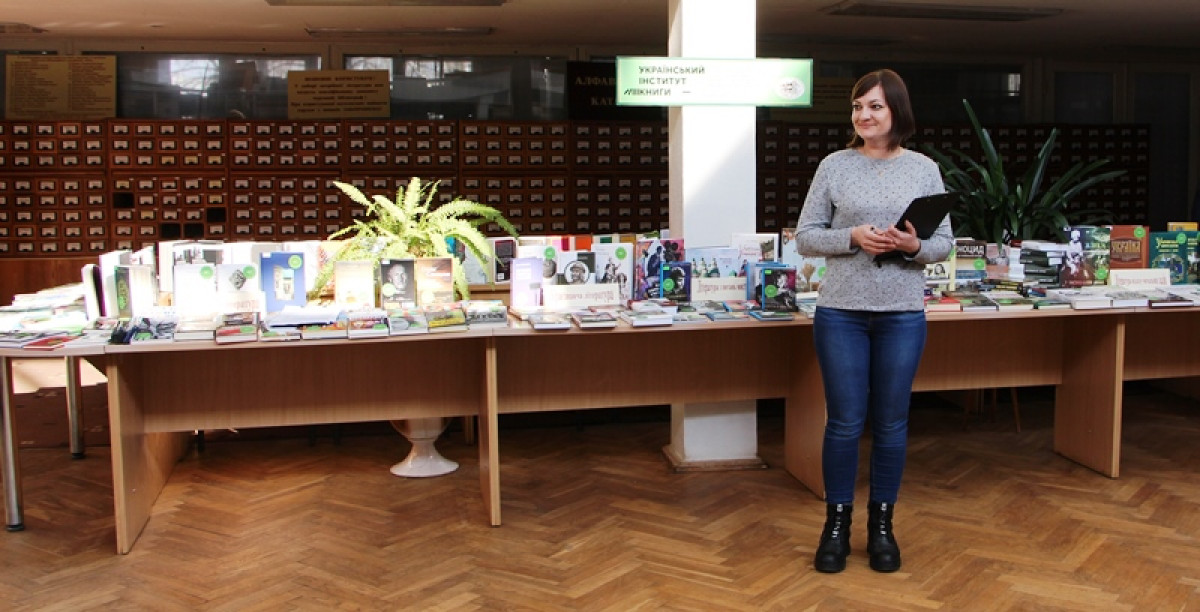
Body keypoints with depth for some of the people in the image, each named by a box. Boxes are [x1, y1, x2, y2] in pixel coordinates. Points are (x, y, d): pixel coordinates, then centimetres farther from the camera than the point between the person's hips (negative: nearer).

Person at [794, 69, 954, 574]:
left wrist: (915, 247, -16)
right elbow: (805, 236, 1)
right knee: (844, 422, 5)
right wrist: (853, 238, -15)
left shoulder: (924, 169, 4)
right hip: (841, 312, -1)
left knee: (891, 423, 9)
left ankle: (881, 523, 25)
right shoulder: (834, 166, 2)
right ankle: (837, 523, 21)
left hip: (903, 314, 1)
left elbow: (945, 243, 5)